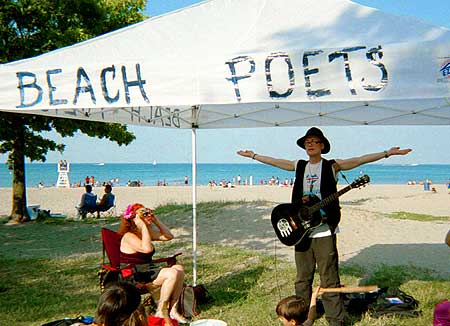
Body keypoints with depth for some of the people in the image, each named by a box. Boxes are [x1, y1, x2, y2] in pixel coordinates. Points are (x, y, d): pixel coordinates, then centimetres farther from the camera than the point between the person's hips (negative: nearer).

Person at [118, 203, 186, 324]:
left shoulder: (148, 232, 13)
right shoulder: (129, 236, -15)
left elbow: (169, 236, 13)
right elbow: (147, 248, -30)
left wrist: (156, 220, 4)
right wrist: (143, 226, -24)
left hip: (150, 270, 9)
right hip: (135, 276, -9)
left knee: (179, 269, -11)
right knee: (172, 274, -24)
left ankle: (172, 310, -6)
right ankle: (161, 312, -11)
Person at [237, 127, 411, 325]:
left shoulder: (332, 166, 0)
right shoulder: (299, 166, 13)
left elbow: (360, 160, -8)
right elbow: (274, 162, 23)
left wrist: (387, 153, -16)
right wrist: (253, 156, 29)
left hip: (324, 232, -4)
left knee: (329, 280, -3)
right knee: (302, 278, 12)